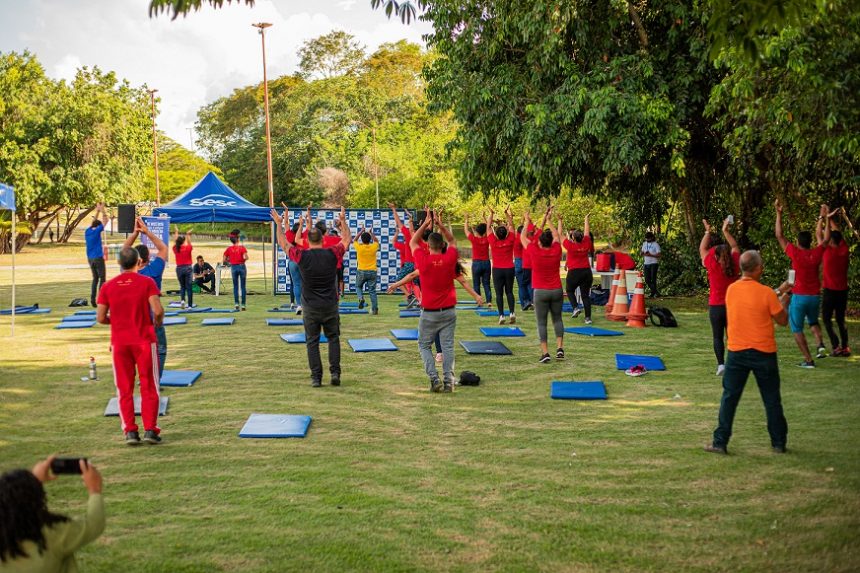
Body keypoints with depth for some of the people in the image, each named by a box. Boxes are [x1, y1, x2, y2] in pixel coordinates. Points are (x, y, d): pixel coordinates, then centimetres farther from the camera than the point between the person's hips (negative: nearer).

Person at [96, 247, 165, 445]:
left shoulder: (108, 286, 1)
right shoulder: (147, 282, -7)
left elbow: (100, 318, 0)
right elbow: (158, 310, -16)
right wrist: (158, 321, 6)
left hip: (119, 342, 2)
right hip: (144, 341, -2)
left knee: (124, 388, 9)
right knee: (148, 386, 7)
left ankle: (130, 431, 6)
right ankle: (150, 430, 4)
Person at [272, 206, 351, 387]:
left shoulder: (302, 256, -8)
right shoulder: (332, 254, -6)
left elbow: (283, 243, 6)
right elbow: (347, 239, 11)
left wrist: (278, 224, 17)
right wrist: (343, 221, 20)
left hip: (310, 307, -1)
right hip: (330, 306, 1)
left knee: (312, 341, 6)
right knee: (333, 338, 13)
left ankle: (316, 377, 2)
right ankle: (335, 372, 3)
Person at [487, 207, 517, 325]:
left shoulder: (493, 242, -11)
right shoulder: (510, 241, -7)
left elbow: (488, 227, -2)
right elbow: (511, 226, 5)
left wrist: (491, 214, 7)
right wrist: (508, 214, 10)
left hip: (497, 270, -2)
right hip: (509, 269, 2)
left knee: (499, 293, 1)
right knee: (509, 292, 12)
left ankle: (501, 315, -6)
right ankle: (512, 312, -2)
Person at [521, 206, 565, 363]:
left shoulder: (535, 252, -12)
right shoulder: (556, 251, -4)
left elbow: (523, 237, 2)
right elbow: (557, 235, 15)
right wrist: (548, 220, 24)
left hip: (540, 291, -3)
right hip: (557, 291, 3)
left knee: (541, 322, 1)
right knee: (557, 319, 16)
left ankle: (545, 352, -5)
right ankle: (560, 347, 3)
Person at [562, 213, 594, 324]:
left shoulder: (570, 245, -10)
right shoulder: (586, 244, -1)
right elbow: (587, 232, 14)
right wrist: (586, 219, 29)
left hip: (574, 272, -3)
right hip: (587, 272, 3)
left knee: (569, 290, 21)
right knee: (585, 295, 5)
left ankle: (575, 307, -1)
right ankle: (588, 317, -2)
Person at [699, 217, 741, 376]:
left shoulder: (712, 266, -12)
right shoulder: (735, 266, -4)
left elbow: (703, 249, 1)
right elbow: (735, 247, 11)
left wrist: (708, 232, 11)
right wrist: (725, 231, 15)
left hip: (716, 307, -2)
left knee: (718, 337, 5)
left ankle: (721, 364, -7)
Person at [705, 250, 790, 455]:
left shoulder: (731, 289, -1)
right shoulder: (766, 293, -14)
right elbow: (782, 321, -4)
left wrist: (777, 293, 21)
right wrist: (783, 302, 13)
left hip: (737, 352, 3)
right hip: (763, 353, -2)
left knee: (729, 398, 7)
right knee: (772, 400, 11)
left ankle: (720, 442, 5)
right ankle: (779, 443, 19)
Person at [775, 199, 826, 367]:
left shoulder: (795, 253, -12)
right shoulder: (817, 253, -3)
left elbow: (779, 236, -6)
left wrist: (779, 214, -4)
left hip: (799, 296, -5)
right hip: (814, 296, 5)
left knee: (797, 329, 4)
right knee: (813, 322, 28)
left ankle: (808, 360, -2)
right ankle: (821, 345, 3)